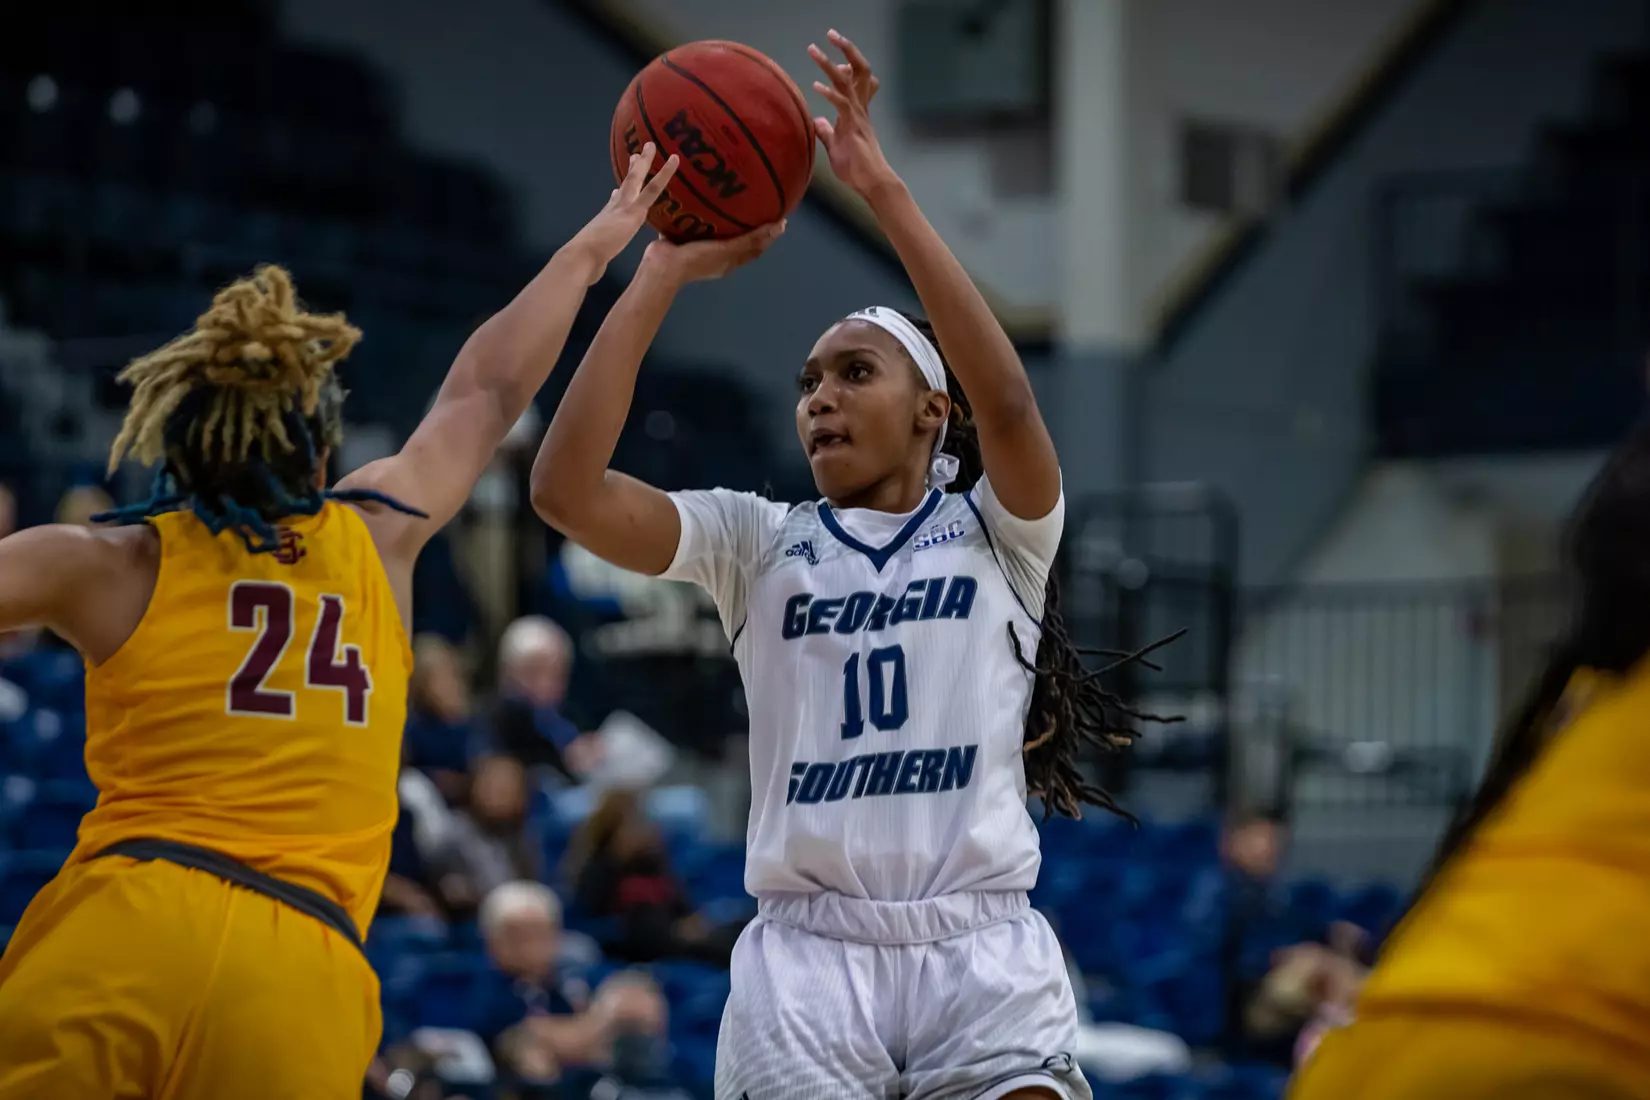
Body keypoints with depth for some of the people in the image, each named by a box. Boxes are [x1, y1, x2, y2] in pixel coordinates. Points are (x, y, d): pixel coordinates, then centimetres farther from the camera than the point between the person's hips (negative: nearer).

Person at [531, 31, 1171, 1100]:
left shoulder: (997, 532, 9)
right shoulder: (761, 541, 13)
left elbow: (1008, 401, -13)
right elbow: (567, 489, -2)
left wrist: (886, 191, -16)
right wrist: (664, 272, -2)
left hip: (984, 945, -1)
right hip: (810, 946, 1)